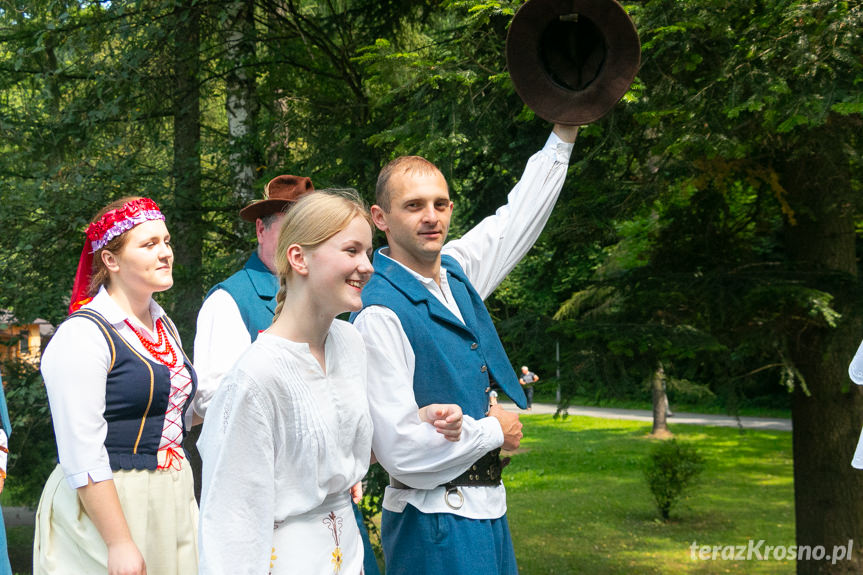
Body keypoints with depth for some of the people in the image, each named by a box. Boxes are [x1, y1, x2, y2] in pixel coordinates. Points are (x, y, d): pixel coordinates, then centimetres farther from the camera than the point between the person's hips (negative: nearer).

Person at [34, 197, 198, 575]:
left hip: (171, 499, 8)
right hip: (102, 505, -8)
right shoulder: (83, 335, -15)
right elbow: (82, 457, -20)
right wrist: (119, 543, -22)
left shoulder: (164, 326, 11)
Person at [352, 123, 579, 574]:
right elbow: (401, 449, -24)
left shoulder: (455, 269, 5)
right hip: (434, 524, -8)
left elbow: (517, 219, 23)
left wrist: (565, 132, 22)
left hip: (487, 509, 8)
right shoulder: (380, 313, -20)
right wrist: (495, 431, -10)